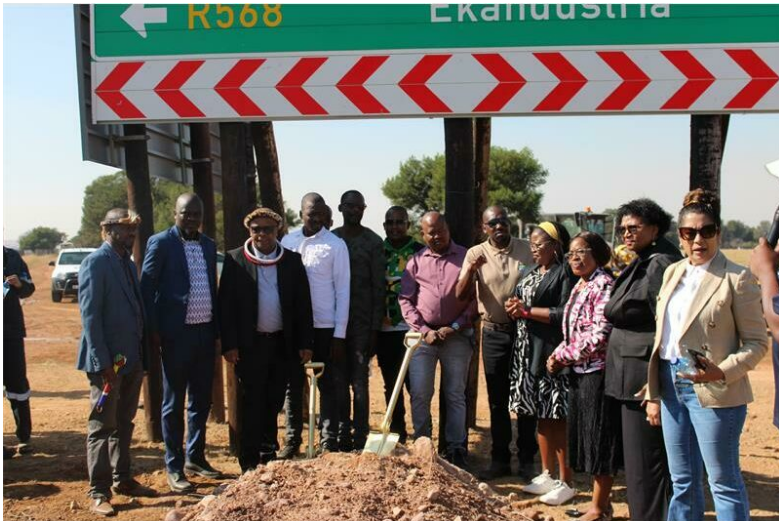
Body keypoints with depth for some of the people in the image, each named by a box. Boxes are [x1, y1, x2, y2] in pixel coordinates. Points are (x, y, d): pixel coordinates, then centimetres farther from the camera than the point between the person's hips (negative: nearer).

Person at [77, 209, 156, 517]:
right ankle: (99, 493, 6)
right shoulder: (95, 262, -10)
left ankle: (122, 479, 27)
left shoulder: (129, 264, 15)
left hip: (132, 359, 8)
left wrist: (143, 355, 13)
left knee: (124, 424, 16)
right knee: (102, 426, -1)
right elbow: (90, 315, -15)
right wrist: (102, 361, -20)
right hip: (107, 361, -8)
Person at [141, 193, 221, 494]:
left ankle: (195, 458, 28)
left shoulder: (208, 245, 12)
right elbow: (147, 287, -6)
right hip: (176, 334, -6)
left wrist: (216, 331, 13)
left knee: (201, 401, 14)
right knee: (173, 404, 4)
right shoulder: (161, 243, -5)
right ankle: (174, 467, 14)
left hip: (205, 332, 6)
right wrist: (154, 331, -11)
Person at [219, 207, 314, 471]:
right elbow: (225, 304, -3)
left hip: (283, 343, 3)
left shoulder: (292, 260, 6)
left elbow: (303, 304, 5)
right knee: (252, 404, 2)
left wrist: (305, 343, 1)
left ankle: (268, 455, 24)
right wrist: (229, 345, -9)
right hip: (250, 344, -2)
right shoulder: (235, 260, -1)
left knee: (273, 403, 11)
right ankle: (250, 463, 12)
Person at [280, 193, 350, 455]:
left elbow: (342, 290, -4)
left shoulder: (336, 245, -3)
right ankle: (292, 440, 23)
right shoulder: (287, 242, 5)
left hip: (325, 327, -3)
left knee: (328, 387, 4)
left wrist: (339, 334, -7)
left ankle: (328, 443, 13)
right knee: (293, 385, 10)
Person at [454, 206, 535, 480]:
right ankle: (500, 460, 21)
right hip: (494, 333, 1)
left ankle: (527, 459, 21)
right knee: (497, 400, 9)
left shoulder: (527, 249, -2)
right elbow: (461, 295, -11)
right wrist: (471, 270, -28)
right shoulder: (475, 254, -3)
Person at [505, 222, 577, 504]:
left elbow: (565, 314, -15)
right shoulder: (528, 272, 17)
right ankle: (546, 473, 24)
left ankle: (566, 482, 9)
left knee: (557, 418, -2)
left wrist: (527, 311, -12)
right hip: (527, 349, 7)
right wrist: (513, 308, -2)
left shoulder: (565, 272, -7)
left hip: (552, 352, -7)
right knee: (540, 416, 13)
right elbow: (518, 305, 21)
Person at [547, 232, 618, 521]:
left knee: (600, 439, 2)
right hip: (580, 371, 9)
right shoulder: (580, 286, 13)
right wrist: (559, 356, 1)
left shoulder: (604, 285, -14)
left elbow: (600, 335, -21)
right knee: (587, 438, 15)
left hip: (598, 371, -9)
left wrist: (563, 355, -13)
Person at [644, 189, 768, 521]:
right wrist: (654, 393, 12)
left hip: (714, 393, -6)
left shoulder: (737, 279, -9)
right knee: (682, 481, 17)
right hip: (671, 385, 6)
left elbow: (757, 342, -7)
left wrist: (722, 372, -23)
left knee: (724, 483, 5)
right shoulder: (673, 272, 10)